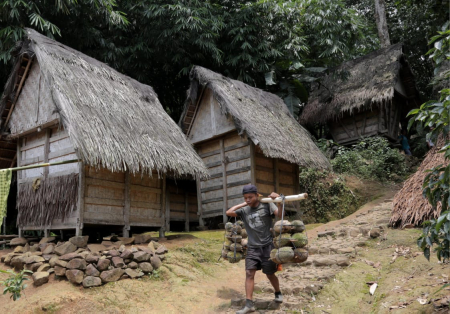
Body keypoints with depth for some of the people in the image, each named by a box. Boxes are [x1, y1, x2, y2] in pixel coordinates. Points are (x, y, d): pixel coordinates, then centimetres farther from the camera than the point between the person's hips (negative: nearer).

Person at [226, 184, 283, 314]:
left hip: (267, 246, -3)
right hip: (252, 247, 3)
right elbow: (228, 212, -1)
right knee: (249, 273, -6)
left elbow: (280, 214, -16)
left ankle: (278, 293, 37)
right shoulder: (244, 210, 3)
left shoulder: (267, 205, -5)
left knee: (270, 274, 8)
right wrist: (243, 204, -2)